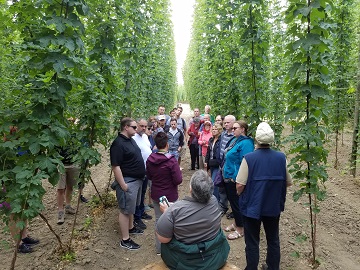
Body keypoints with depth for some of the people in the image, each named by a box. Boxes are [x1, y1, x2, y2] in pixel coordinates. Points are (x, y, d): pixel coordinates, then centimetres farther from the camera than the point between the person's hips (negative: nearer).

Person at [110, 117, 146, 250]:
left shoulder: (131, 140, 8)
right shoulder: (118, 144, -22)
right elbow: (115, 166, -24)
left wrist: (141, 177, 20)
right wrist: (123, 185, -23)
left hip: (137, 179, 9)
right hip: (128, 181, -9)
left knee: (131, 206, 23)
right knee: (125, 210, 2)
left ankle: (131, 227, 41)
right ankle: (125, 240, 12)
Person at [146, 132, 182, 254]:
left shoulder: (150, 159, -6)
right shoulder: (171, 160, -23)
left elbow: (149, 176, 7)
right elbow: (178, 180, -20)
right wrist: (179, 172, -2)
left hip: (155, 195, 5)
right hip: (170, 196, -5)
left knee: (158, 220, 18)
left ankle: (159, 248, 30)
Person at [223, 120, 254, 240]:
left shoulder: (245, 143, -20)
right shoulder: (234, 140, 9)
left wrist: (235, 177, -26)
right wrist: (225, 170, 18)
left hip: (235, 178, -9)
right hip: (229, 176, 9)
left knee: (236, 202, 3)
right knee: (232, 200, 20)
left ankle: (240, 229, 20)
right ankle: (236, 223, 37)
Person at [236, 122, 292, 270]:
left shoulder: (249, 158, -20)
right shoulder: (281, 157, -9)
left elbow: (240, 186, -19)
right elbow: (288, 182, 1)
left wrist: (239, 194, 3)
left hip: (252, 207, -3)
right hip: (274, 207, 4)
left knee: (252, 242, 12)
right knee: (273, 240, 22)